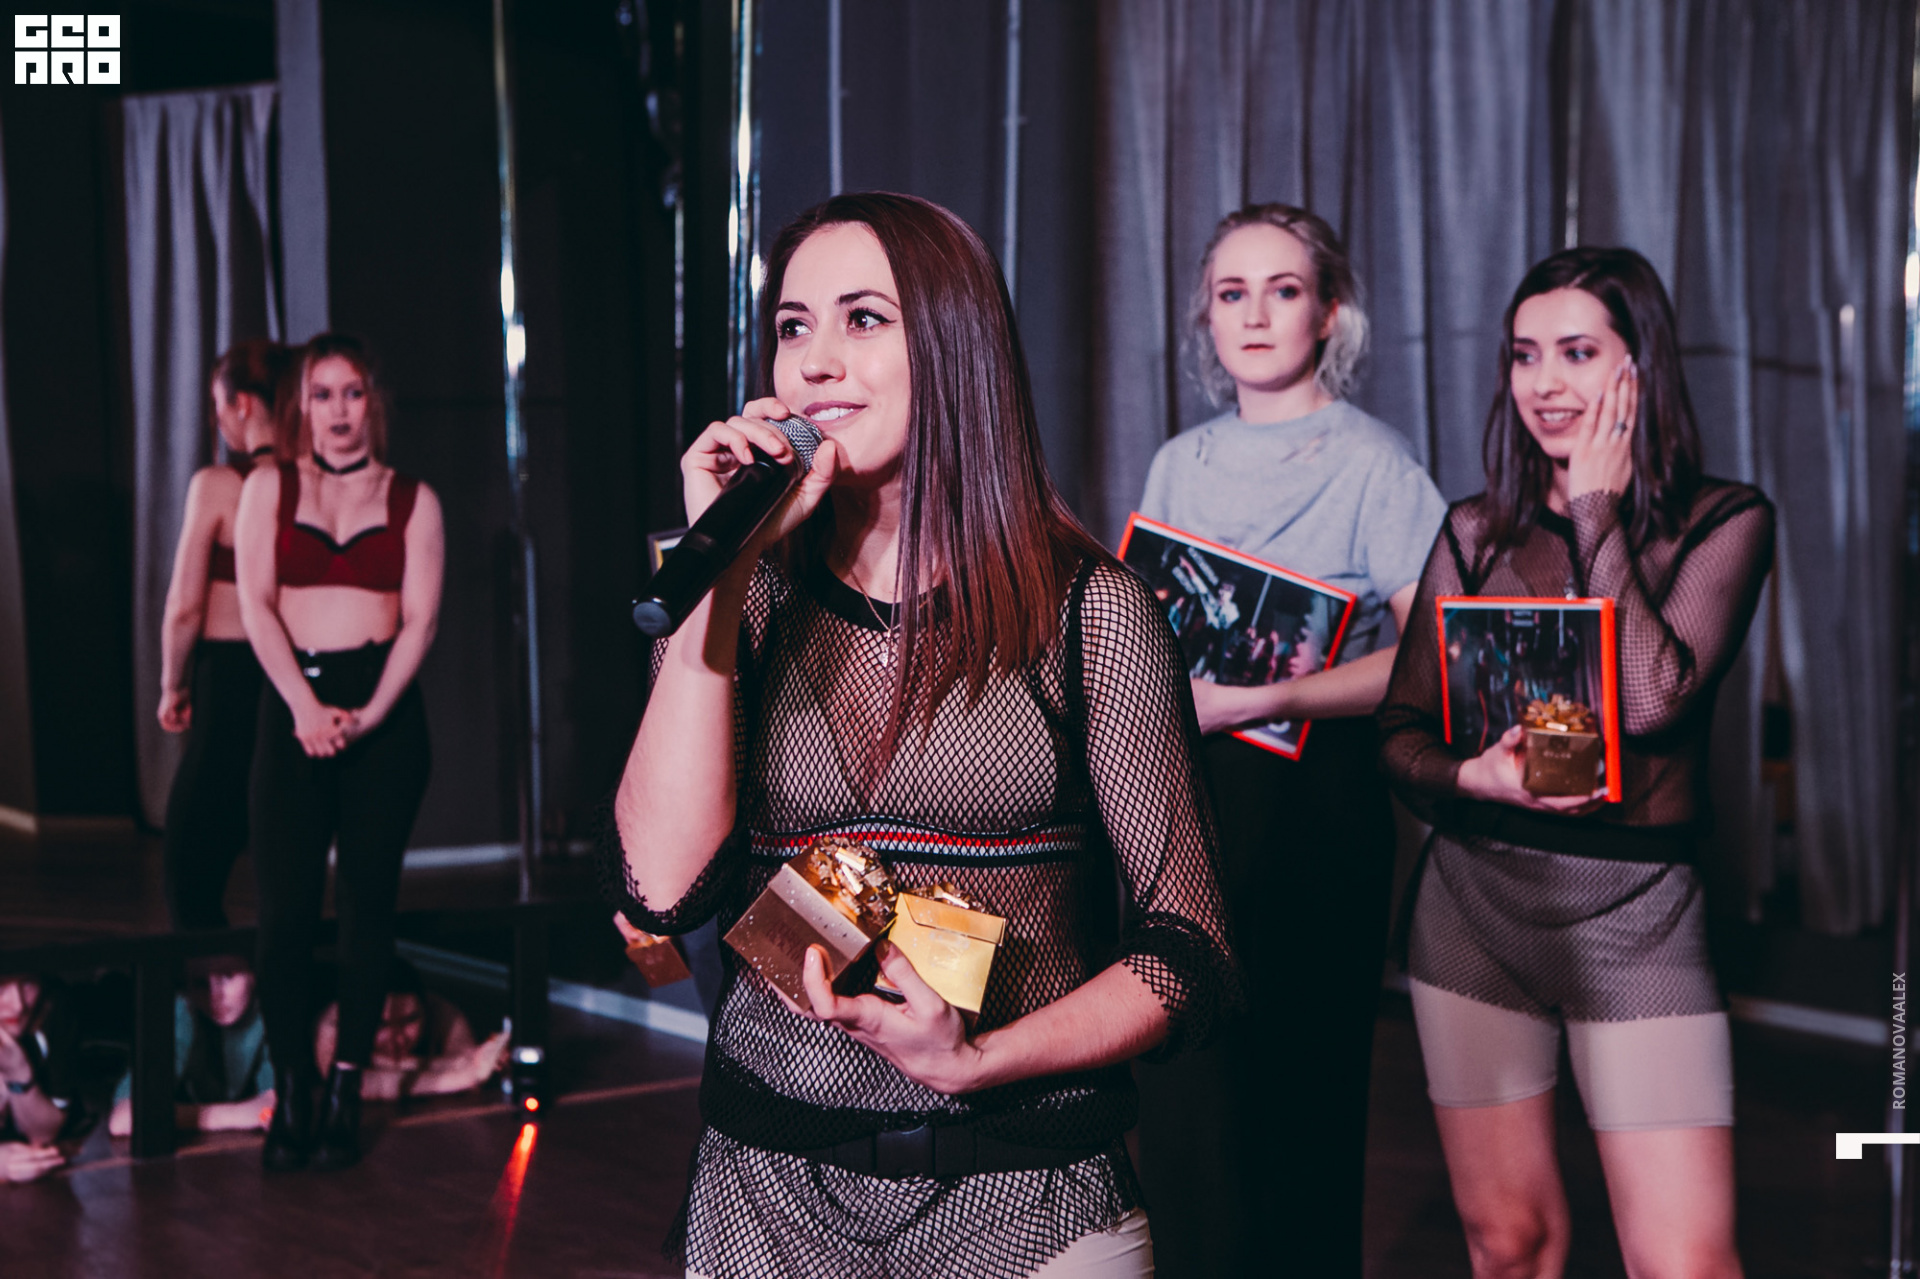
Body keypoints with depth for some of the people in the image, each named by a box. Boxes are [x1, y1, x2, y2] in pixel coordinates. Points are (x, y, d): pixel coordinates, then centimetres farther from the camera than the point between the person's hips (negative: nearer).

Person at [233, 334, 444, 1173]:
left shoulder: (412, 500, 9)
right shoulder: (269, 488, 11)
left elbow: (420, 618, 1)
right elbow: (257, 605, 2)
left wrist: (370, 714, -13)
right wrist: (305, 706, -12)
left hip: (384, 710, 0)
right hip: (293, 705, 0)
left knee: (367, 907, 1)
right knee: (285, 908, -5)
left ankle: (345, 1094, 9)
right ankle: (291, 1094, 4)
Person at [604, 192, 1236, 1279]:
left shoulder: (1090, 610, -4)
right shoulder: (748, 609, 4)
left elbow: (1188, 955, -4)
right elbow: (665, 891, -11)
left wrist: (975, 1060, -20)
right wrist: (721, 565, -12)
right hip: (769, 1187, 2)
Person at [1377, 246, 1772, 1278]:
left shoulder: (1724, 521, -1)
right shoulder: (1475, 532, 7)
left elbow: (1653, 698, -18)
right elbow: (1400, 732, 5)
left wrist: (1597, 513, -9)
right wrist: (1473, 776, -17)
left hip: (1635, 914, -3)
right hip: (1473, 901, 3)